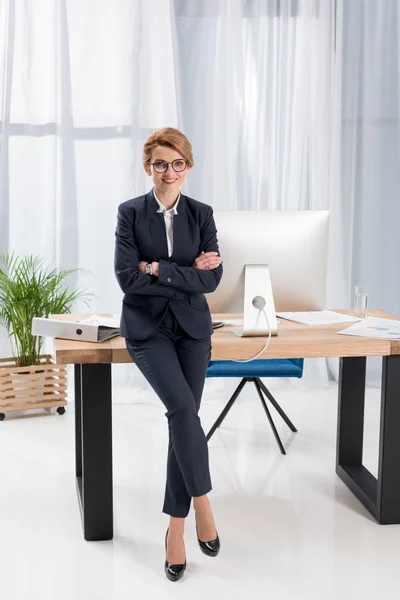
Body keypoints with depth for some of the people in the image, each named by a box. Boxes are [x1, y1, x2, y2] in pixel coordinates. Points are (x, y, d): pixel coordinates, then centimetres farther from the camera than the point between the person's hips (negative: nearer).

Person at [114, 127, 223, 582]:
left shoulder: (201, 214, 4)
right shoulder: (130, 212, -2)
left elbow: (212, 277, -6)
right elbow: (127, 278, -12)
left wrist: (159, 269, -13)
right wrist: (188, 272, -13)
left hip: (192, 327, 2)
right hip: (147, 328, -2)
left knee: (183, 417, 0)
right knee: (183, 409, -22)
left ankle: (176, 527, 11)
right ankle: (201, 501, -1)